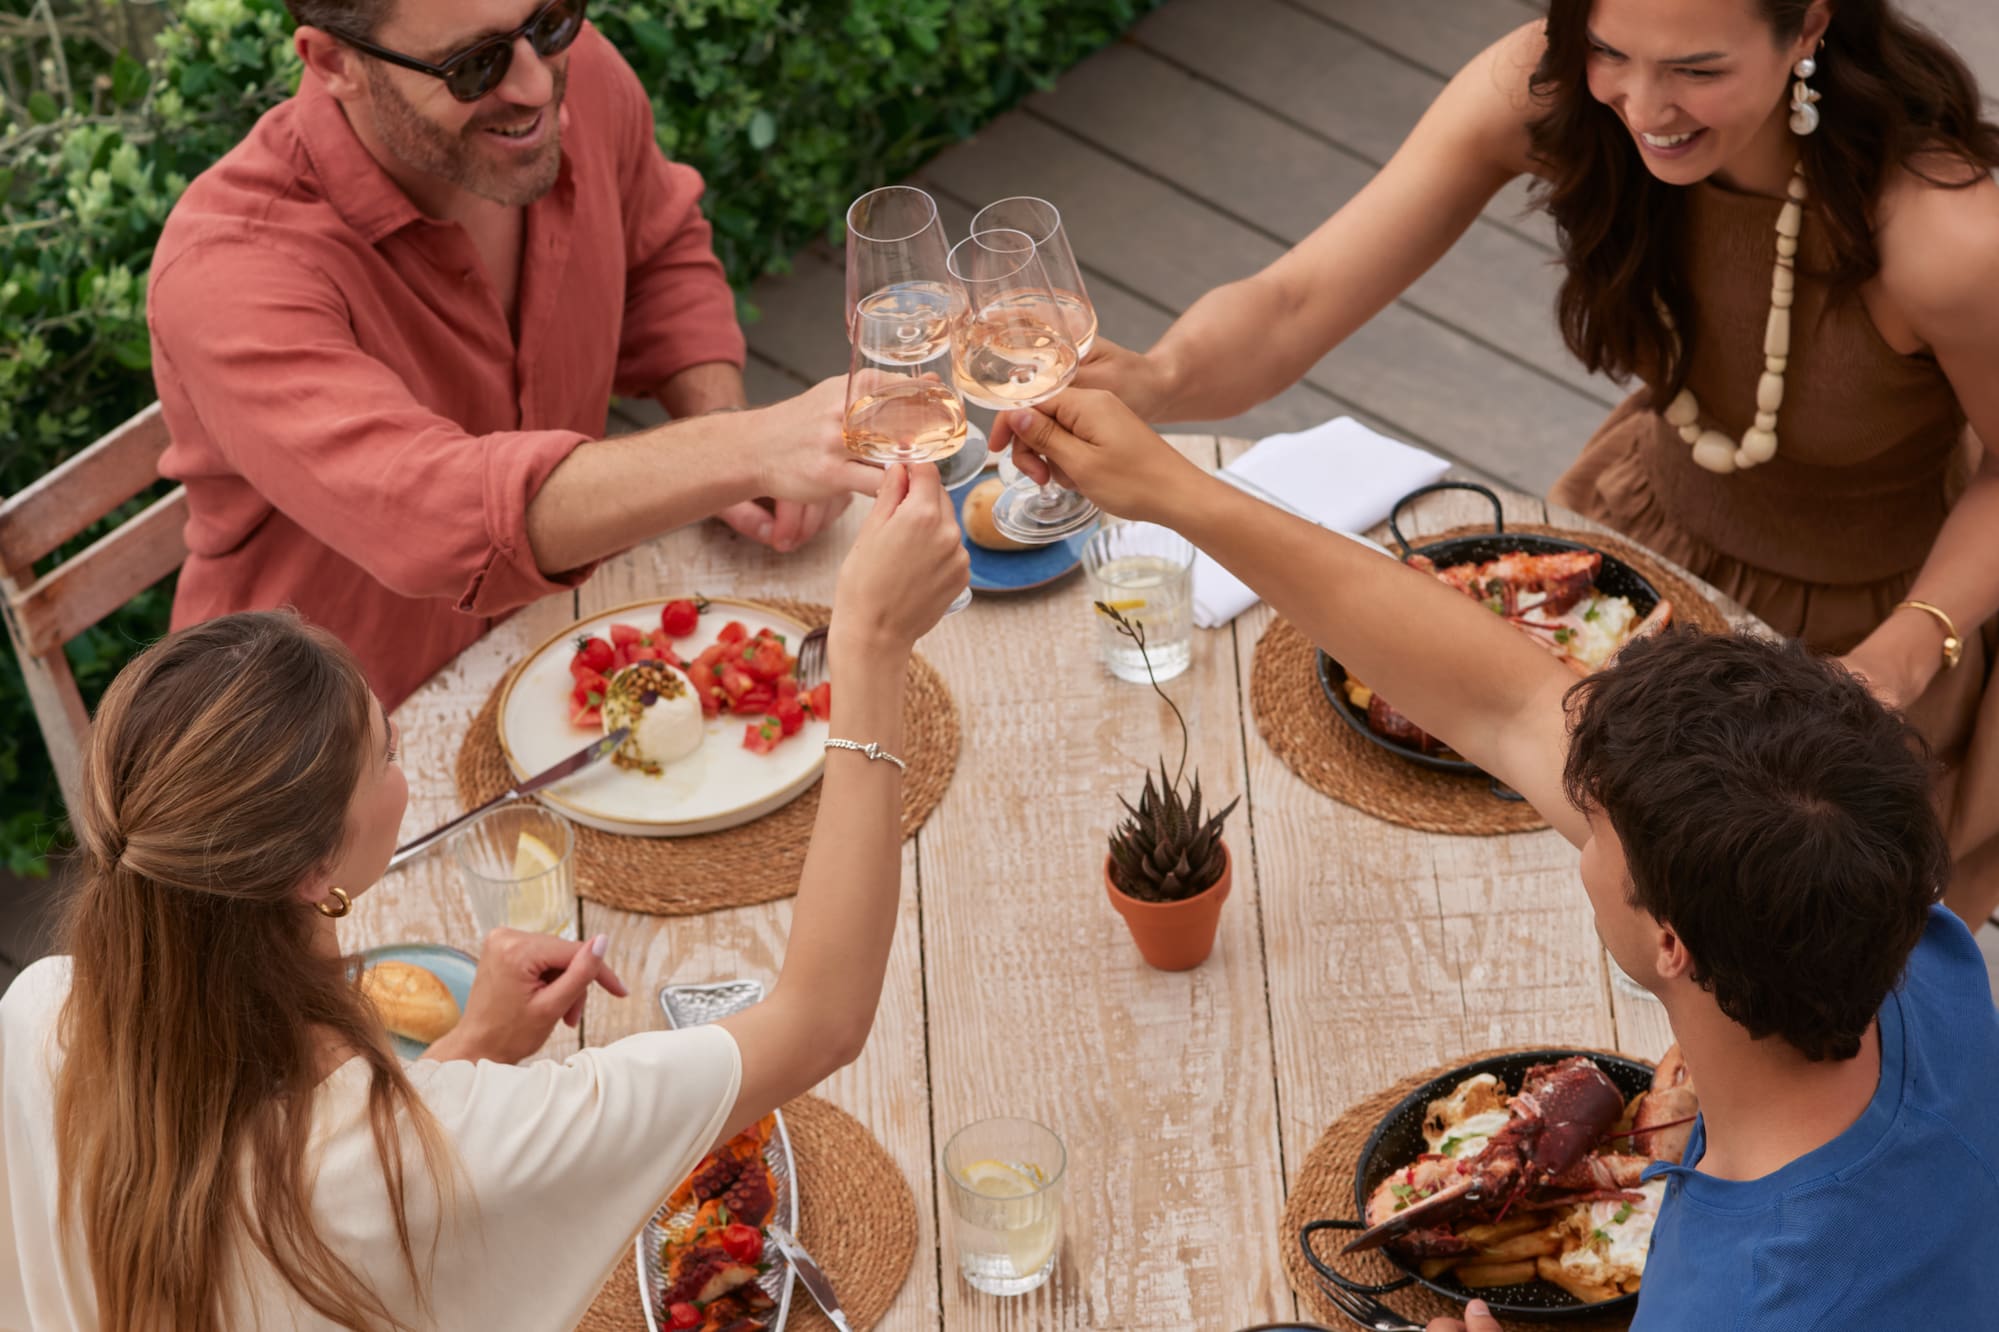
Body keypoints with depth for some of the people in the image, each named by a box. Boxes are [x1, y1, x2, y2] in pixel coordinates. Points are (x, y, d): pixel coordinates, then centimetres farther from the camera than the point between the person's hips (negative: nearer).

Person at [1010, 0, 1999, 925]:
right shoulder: (1541, 89, -28)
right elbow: (1291, 306, -33)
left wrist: (1898, 662, -34)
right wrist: (1151, 383, -56)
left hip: (1863, 619, -4)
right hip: (1663, 514, 4)